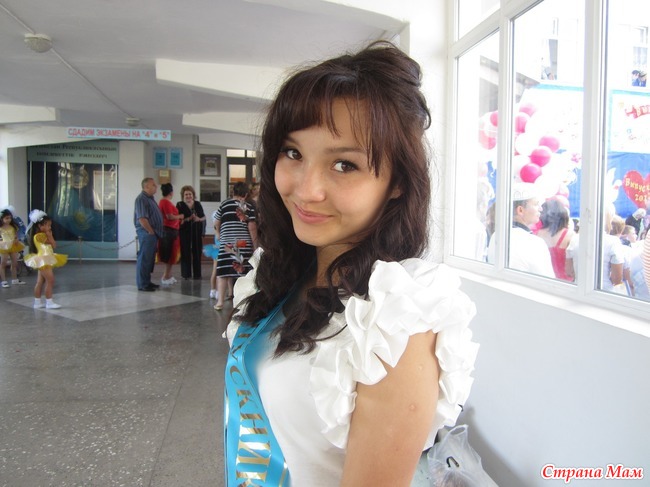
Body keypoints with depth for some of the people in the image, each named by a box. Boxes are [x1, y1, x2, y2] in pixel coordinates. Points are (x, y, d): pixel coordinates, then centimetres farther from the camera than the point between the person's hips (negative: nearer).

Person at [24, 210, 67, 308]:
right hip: (44, 261, -10)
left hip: (46, 261, 10)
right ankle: (49, 302, -7)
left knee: (40, 282, 13)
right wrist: (50, 235, -8)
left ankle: (38, 302, 19)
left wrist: (49, 235, 8)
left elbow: (53, 246, 13)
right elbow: (53, 244, -18)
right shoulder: (39, 235, -18)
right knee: (50, 280, -10)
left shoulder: (43, 235, 13)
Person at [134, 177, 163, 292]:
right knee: (144, 258, -4)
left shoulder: (150, 198, 17)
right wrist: (151, 232, -16)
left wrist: (155, 233, 15)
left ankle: (147, 281, 23)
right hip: (146, 233, -10)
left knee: (150, 258, 15)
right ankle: (142, 284, 2)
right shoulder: (141, 199, -14)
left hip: (152, 233, 10)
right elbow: (142, 219, -21)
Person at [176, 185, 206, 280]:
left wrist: (199, 219, -10)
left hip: (197, 232, 3)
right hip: (185, 232, -3)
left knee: (197, 253, 4)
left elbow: (204, 217, 12)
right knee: (185, 253, -2)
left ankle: (197, 274, 12)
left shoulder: (198, 204, 11)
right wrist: (187, 219, -21)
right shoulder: (180, 205, 1)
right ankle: (186, 274, 6)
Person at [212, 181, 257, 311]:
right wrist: (255, 246, 0)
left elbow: (216, 223, 13)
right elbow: (252, 227, -5)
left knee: (223, 273, 2)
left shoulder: (225, 204, 5)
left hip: (226, 243, 0)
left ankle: (220, 302, -1)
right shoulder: (249, 207, 3)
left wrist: (218, 234, 33)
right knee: (242, 272, 7)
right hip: (245, 244, 1)